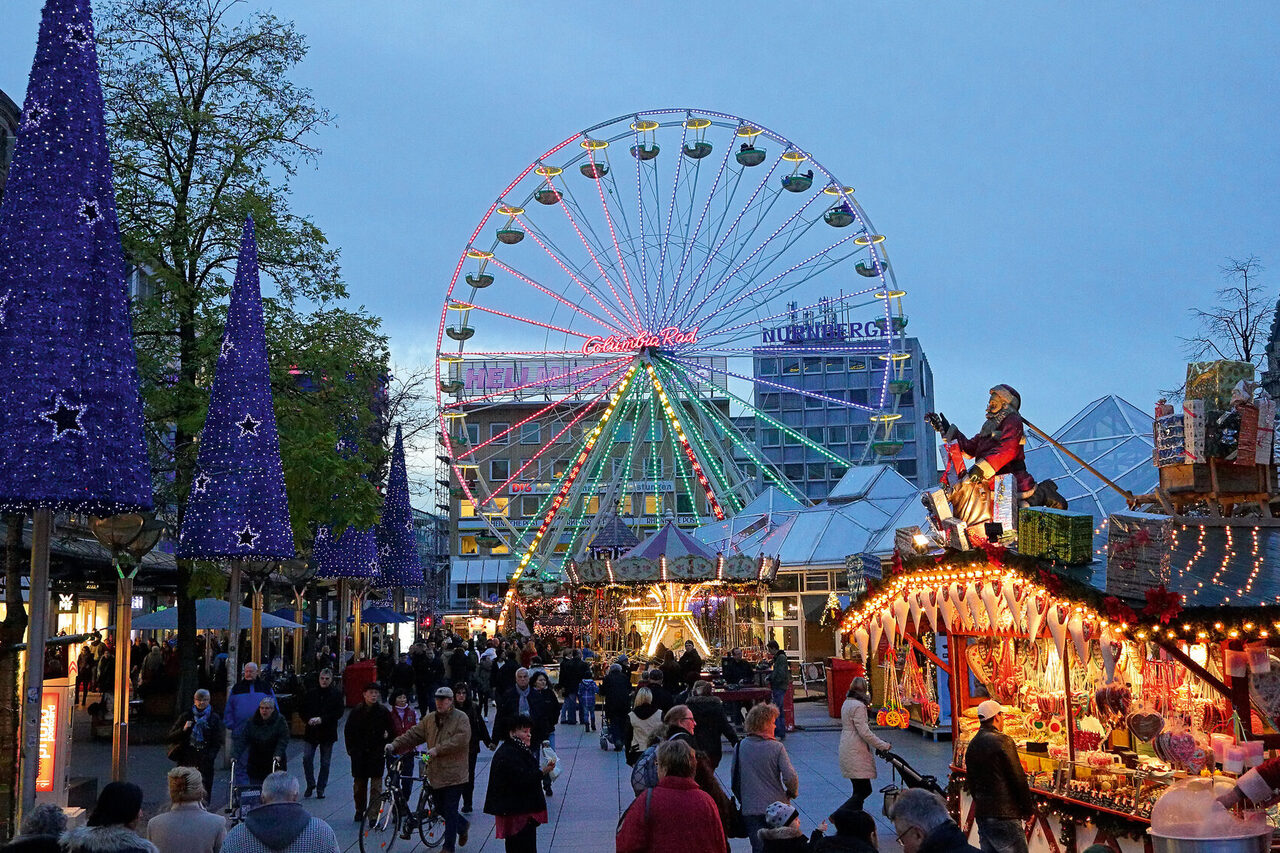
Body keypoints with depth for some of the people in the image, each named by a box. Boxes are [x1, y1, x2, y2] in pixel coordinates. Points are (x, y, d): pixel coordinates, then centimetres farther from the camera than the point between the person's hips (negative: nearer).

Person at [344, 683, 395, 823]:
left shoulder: (383, 711, -2)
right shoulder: (356, 711, 1)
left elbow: (392, 732, 5)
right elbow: (348, 731, 9)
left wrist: (386, 747, -1)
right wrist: (351, 749, 3)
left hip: (377, 753, -1)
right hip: (359, 754, 2)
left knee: (376, 784, -7)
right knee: (359, 783, 9)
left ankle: (373, 814, -6)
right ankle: (359, 810, 27)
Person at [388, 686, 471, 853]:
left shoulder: (461, 718, -7)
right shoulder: (429, 719, 11)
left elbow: (461, 740, -20)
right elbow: (413, 735, 6)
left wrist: (438, 749, -25)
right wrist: (395, 745, -8)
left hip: (454, 774, -6)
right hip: (436, 773, 6)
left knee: (450, 811, -5)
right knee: (441, 808, 16)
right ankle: (463, 825, 42)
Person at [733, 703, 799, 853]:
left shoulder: (739, 747, -1)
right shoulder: (776, 747, -9)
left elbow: (735, 780, 3)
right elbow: (790, 777, -15)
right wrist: (793, 792, 5)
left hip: (750, 808, 2)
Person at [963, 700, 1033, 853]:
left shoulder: (972, 745, 12)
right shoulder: (1002, 741, -11)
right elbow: (1018, 778, -12)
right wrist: (1027, 809, -3)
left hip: (981, 815, 8)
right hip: (1004, 815, -8)